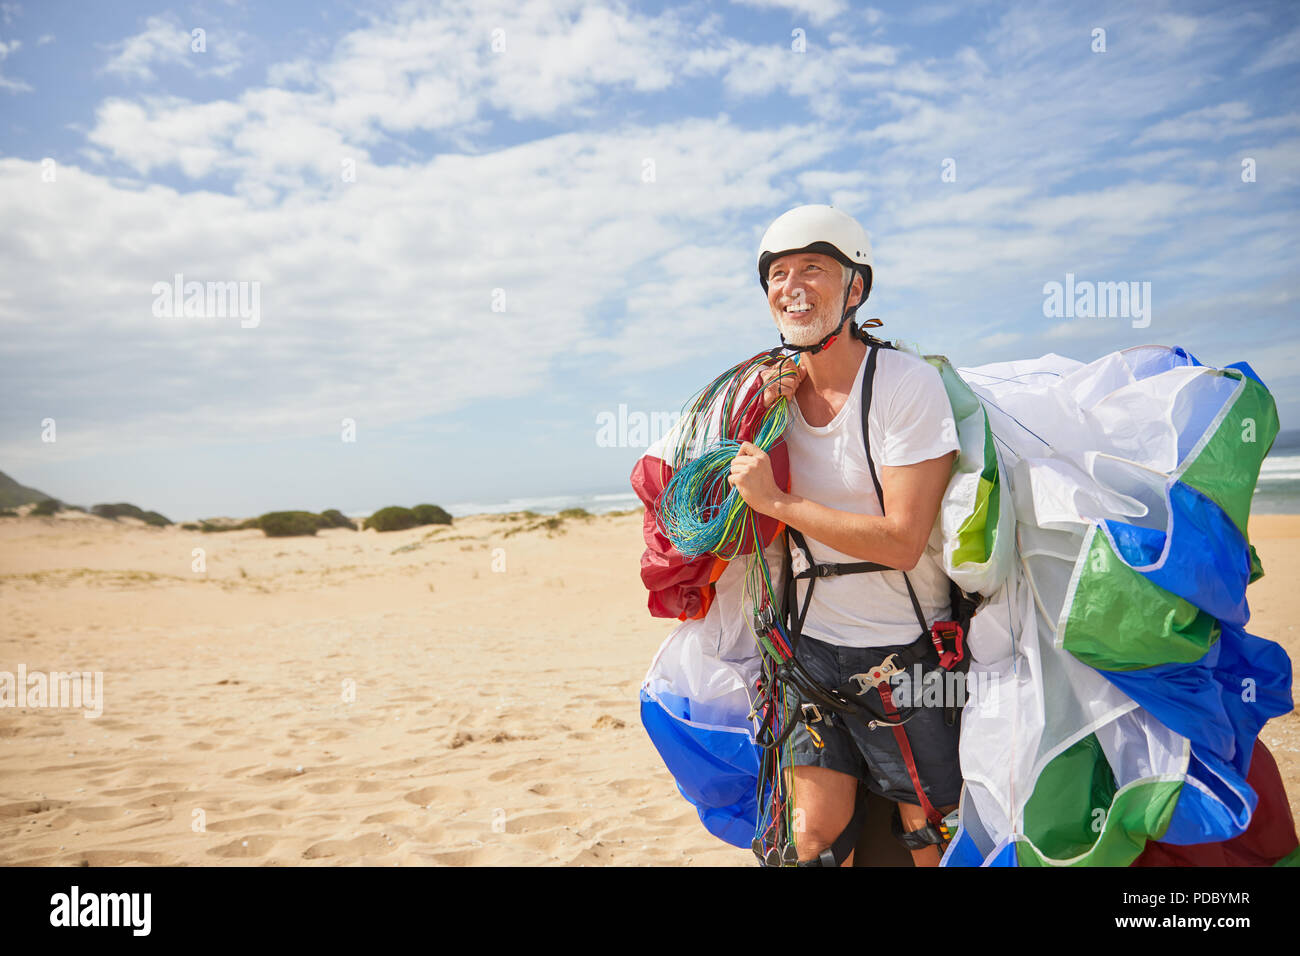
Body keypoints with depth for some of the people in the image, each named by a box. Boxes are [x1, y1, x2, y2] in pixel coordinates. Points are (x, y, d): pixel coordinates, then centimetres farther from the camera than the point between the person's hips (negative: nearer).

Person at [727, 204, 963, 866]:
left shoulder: (908, 383, -15)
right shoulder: (777, 388, 2)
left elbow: (902, 542, -21)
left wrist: (778, 500, -20)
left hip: (904, 648, -4)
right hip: (814, 644, 4)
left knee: (928, 837, 9)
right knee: (816, 836, 7)